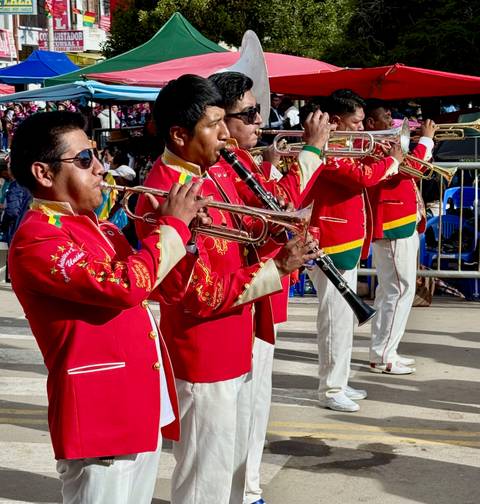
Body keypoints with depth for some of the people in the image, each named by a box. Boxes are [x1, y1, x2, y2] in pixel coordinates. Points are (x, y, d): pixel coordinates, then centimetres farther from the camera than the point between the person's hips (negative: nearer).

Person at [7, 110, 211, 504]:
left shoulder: (96, 228, 14)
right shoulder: (37, 240, -15)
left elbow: (162, 286, 20)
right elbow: (125, 286, -26)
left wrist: (183, 233, 3)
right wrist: (172, 225, -14)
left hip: (143, 406, 9)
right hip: (100, 412, -9)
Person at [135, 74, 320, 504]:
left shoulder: (217, 171, 5)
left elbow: (239, 244, 18)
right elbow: (202, 294, -25)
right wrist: (277, 267, -23)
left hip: (234, 348, 9)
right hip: (202, 360, -9)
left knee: (234, 462, 23)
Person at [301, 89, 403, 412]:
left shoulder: (341, 150, 16)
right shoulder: (328, 152, -18)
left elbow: (363, 175, 19)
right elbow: (364, 177, -29)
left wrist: (389, 161, 3)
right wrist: (391, 160, -13)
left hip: (347, 246, 11)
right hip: (332, 247, -11)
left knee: (344, 318, 16)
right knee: (336, 319, -5)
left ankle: (339, 382, 26)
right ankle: (330, 390, 3)